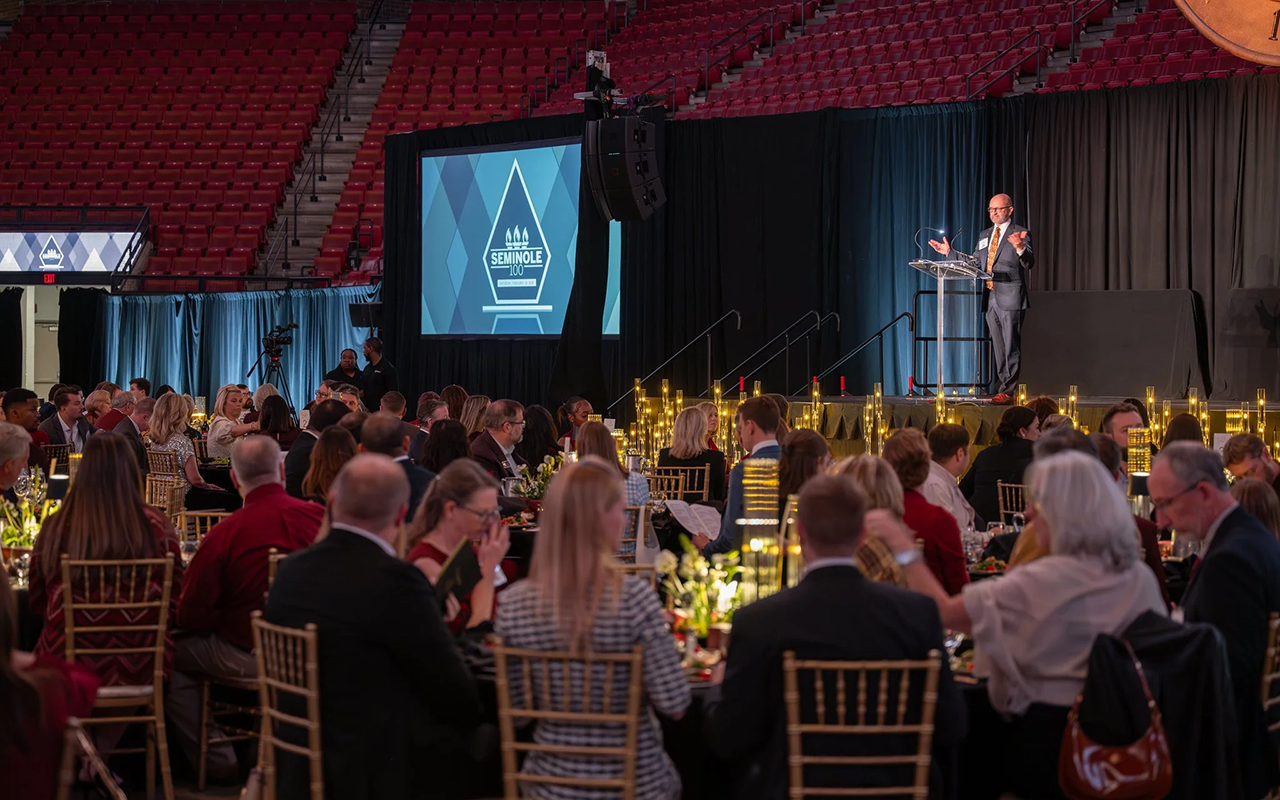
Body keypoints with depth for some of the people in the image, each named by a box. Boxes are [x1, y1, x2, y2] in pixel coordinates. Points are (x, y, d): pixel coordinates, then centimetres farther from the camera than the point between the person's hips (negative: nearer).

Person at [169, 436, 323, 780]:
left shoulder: (225, 533, -20)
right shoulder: (320, 517, -12)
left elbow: (189, 617, -10)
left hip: (248, 658, -5)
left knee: (175, 653, 16)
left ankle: (218, 760, 18)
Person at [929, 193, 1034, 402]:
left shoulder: (1020, 234, -2)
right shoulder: (984, 235, 19)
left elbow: (1029, 263, -15)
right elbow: (974, 264, 20)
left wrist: (1020, 248, -35)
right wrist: (950, 253, 13)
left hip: (1010, 298, -7)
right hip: (991, 299, 7)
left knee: (1011, 347, -7)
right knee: (998, 347, 10)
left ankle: (1008, 391, -8)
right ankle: (1002, 388, 14)